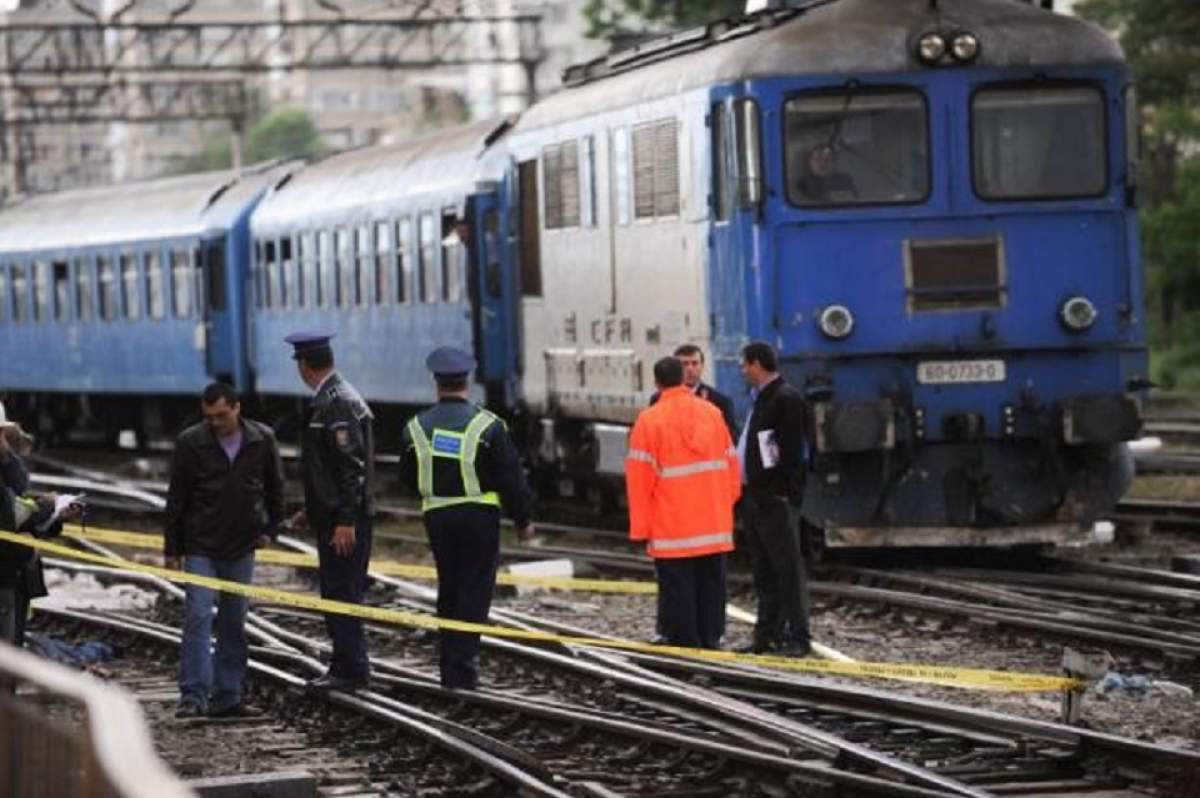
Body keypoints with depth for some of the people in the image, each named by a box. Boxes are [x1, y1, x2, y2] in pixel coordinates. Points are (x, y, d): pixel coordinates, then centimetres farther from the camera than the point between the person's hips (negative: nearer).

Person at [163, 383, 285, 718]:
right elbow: (176, 499, -1)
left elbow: (275, 489, 15)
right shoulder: (190, 443, -7)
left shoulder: (262, 440, -1)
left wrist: (270, 529, 9)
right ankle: (193, 696, -13)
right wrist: (172, 549, 0)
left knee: (234, 624, 7)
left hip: (241, 549, 3)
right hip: (200, 548, -3)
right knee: (198, 618, -12)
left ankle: (227, 697, 13)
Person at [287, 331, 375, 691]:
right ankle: (348, 666, 19)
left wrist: (345, 522, -23)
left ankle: (350, 669, -3)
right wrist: (314, 510, 23)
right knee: (340, 594, 14)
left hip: (343, 523, -10)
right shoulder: (334, 398, 15)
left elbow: (352, 465, -21)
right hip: (336, 516, 10)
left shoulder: (338, 402, -17)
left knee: (340, 593, -6)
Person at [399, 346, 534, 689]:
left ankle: (449, 667, 16)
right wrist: (523, 520, 4)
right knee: (475, 593, -1)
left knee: (449, 593, 14)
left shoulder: (417, 427, 0)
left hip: (437, 517, 4)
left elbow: (408, 479, 11)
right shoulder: (488, 426, -9)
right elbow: (512, 477, -7)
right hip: (479, 516, -3)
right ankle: (462, 670, -7)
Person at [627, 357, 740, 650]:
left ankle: (683, 639, 0)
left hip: (672, 526, -4)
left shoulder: (650, 419, -8)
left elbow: (640, 476, -8)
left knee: (677, 589, 0)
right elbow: (730, 463, 10)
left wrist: (641, 527, -3)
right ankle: (710, 639, 14)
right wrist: (726, 503, 20)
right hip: (715, 525, 4)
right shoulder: (712, 413, 5)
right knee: (711, 584, 11)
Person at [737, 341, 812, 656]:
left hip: (775, 499, -10)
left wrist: (784, 494, -20)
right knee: (763, 571, 12)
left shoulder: (787, 399, -13)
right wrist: (746, 490, 15)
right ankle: (768, 634, 17)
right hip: (754, 497, 10)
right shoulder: (760, 399, 18)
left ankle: (797, 637, -6)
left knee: (788, 568, -7)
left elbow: (793, 451, -18)